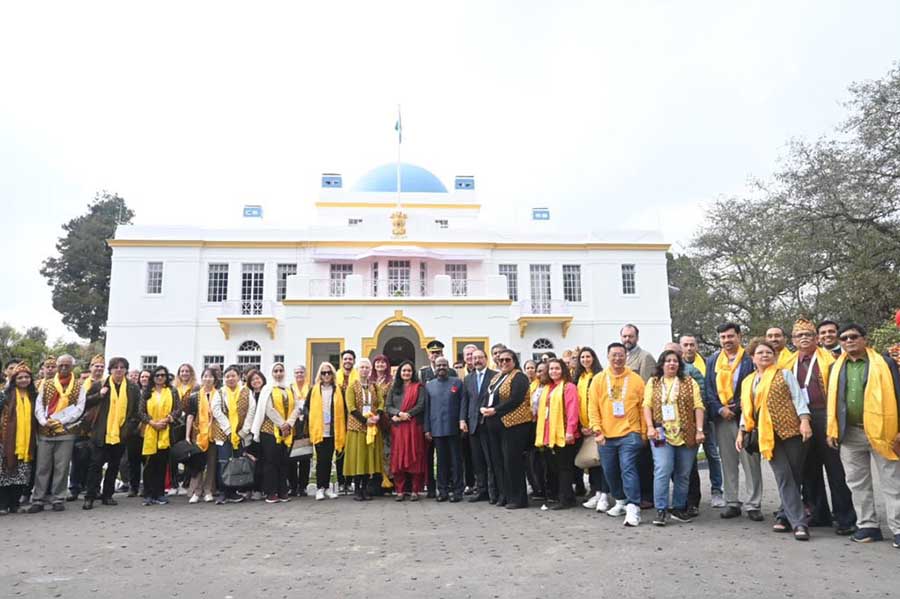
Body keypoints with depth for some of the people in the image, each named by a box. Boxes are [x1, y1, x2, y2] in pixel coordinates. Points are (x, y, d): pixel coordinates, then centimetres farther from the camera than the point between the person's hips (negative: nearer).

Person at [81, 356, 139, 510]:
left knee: (114, 466, 11)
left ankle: (107, 495, 22)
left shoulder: (133, 388, 5)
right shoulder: (100, 385, 3)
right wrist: (99, 395, -14)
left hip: (121, 434, 2)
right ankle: (89, 497, 6)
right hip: (101, 433, -2)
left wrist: (129, 428, -3)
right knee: (96, 464, -1)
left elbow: (137, 412, 6)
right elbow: (85, 403, 2)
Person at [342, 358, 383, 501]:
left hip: (372, 426, 3)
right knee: (357, 456, -3)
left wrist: (377, 415, -16)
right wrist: (365, 420, -16)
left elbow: (381, 402, 3)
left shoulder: (374, 386, 12)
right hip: (357, 426, -3)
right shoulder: (352, 387, 1)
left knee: (369, 456, 4)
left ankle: (365, 488, 11)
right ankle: (357, 490, 3)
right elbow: (351, 407, -8)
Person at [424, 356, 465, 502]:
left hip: (454, 428, -2)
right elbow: (426, 408, 9)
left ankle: (457, 490, 9)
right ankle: (443, 490, 15)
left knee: (455, 460, 3)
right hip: (437, 429, 2)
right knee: (441, 461, 8)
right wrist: (427, 429, 3)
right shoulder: (429, 385, 10)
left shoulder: (457, 382, 5)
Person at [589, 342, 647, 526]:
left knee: (628, 469, -13)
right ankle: (620, 502, 32)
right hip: (606, 435, 3)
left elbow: (643, 406, 3)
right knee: (610, 471, 13)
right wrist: (597, 430, -7)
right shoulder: (598, 380, 3)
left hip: (629, 433, -3)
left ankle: (633, 508, -12)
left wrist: (644, 432, 1)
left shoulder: (636, 379, 0)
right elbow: (593, 407, 1)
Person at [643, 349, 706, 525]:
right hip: (661, 434, -1)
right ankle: (661, 510, -6)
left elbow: (698, 406, 3)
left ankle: (678, 508, 21)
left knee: (683, 473, 7)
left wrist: (699, 430, -6)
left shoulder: (689, 382, 9)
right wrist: (650, 427, -9)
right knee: (662, 470, -12)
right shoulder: (653, 382, 11)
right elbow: (647, 405, 4)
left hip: (686, 435, 1)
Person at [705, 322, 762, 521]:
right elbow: (709, 389, 9)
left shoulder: (749, 359, -1)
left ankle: (753, 505, 7)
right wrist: (719, 409, -5)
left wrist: (737, 407, -13)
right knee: (728, 463, 9)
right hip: (722, 417, 4)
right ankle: (732, 503, 17)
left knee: (751, 462, -2)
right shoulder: (713, 361, 12)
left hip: (745, 416, -4)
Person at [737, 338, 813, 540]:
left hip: (791, 431, -2)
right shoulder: (748, 382, 18)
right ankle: (799, 523, -6)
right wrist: (741, 432, 16)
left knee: (794, 477, 1)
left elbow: (798, 398, -1)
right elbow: (746, 410, 22)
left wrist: (804, 421, -14)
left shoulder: (784, 374, 7)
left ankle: (784, 516, 14)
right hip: (767, 436, 2)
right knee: (784, 478, -6)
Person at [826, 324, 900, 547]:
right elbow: (832, 400, 13)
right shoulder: (836, 368, 11)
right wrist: (832, 430, 6)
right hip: (849, 434, 4)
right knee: (858, 483, 9)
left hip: (882, 432, -4)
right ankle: (868, 526, 19)